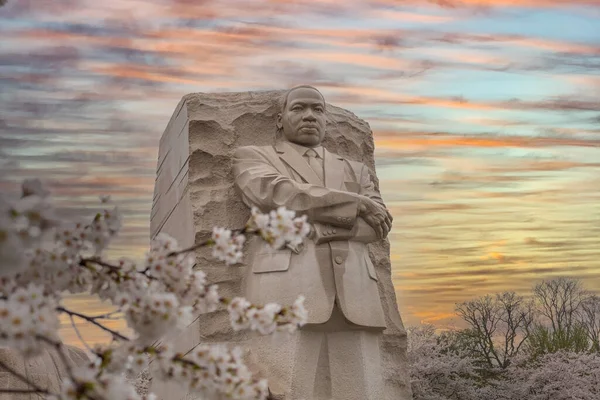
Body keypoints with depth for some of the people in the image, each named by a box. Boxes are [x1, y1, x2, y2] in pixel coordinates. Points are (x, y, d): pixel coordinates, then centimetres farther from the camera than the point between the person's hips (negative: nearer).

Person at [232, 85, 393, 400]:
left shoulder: (356, 171, 30)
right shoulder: (252, 158, 19)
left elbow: (377, 224, 11)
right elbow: (280, 195, -4)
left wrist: (318, 227, -6)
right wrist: (357, 204, 2)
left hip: (351, 299, 4)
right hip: (285, 292, -3)